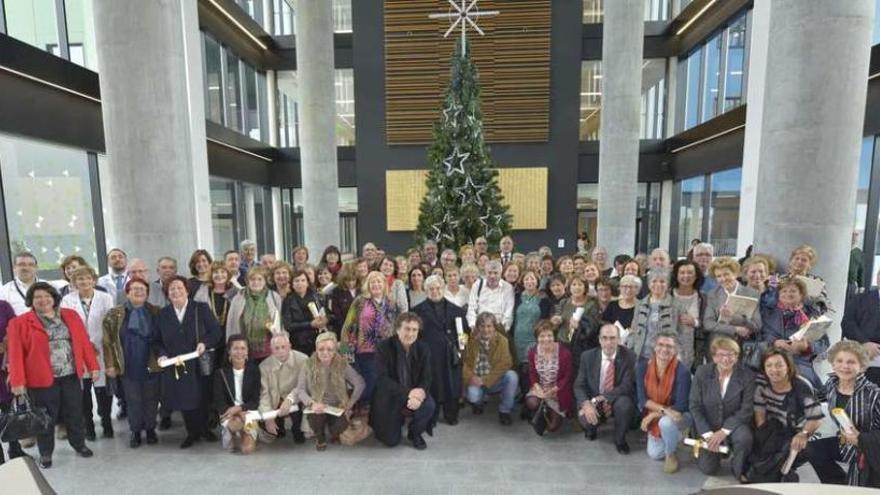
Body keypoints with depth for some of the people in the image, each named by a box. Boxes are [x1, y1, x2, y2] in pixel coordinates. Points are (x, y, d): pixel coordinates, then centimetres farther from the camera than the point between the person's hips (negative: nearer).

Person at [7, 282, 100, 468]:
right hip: (42, 379, -2)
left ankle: (79, 444, 32)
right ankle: (45, 453, 29)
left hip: (71, 376, 3)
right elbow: (16, 354, -7)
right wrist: (17, 381, -12)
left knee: (75, 413, 14)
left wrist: (93, 366, 2)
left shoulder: (70, 315, 4)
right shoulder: (19, 323, -4)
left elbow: (84, 342, 4)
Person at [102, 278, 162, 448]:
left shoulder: (156, 312, 0)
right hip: (128, 366, 0)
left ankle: (150, 429, 27)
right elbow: (108, 340, 0)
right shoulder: (115, 313, 0)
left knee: (151, 399, 10)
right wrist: (110, 364, -4)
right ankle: (135, 431, 25)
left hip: (151, 365, 0)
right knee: (133, 400, 9)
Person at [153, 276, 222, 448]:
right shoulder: (163, 314, 5)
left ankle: (205, 429, 30)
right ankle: (192, 433, 27)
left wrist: (205, 343, -20)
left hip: (200, 365, -2)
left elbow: (216, 331, -3)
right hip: (175, 366, 2)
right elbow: (157, 341, 9)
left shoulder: (201, 309, -3)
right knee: (184, 400, 8)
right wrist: (162, 355, -8)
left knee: (203, 398, 7)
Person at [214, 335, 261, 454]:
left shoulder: (254, 370, -4)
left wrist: (239, 408, -23)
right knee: (235, 423, -36)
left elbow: (255, 401, -5)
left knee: (247, 449, -17)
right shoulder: (221, 372, -3)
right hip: (228, 414, 0)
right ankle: (228, 434, 1)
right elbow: (219, 402, -8)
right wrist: (236, 413, -23)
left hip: (249, 413, 1)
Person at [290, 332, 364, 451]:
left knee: (339, 428, -26)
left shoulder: (342, 364, -11)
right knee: (315, 418, -32)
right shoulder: (310, 364, -10)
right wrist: (312, 403, -29)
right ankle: (320, 437, 8)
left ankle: (335, 434, 17)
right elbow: (300, 389, -12)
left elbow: (360, 384, -8)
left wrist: (349, 404, -15)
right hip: (318, 407, 0)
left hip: (338, 407, 0)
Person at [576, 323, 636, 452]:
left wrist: (599, 399, -27)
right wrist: (586, 404, -28)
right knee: (585, 419, -28)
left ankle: (620, 439, -2)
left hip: (618, 400, -1)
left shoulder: (628, 357, -13)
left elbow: (626, 387, -18)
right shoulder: (588, 356, -8)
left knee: (625, 404, -33)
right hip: (593, 401, 1)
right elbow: (579, 385, -7)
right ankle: (592, 428, 14)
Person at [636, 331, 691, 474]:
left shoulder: (682, 371, -26)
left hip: (677, 416, -4)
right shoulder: (643, 367, -15)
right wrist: (663, 409, -30)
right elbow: (642, 399, -15)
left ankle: (671, 455, -4)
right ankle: (675, 437, 34)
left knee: (666, 422, -35)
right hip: (653, 417, 4)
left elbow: (681, 406, -24)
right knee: (654, 454, 3)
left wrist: (653, 414, -23)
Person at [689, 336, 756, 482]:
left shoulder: (747, 376, -13)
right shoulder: (702, 372, -11)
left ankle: (739, 472, -3)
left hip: (734, 424, 0)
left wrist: (724, 432, -21)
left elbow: (746, 409, -14)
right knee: (708, 469, -6)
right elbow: (695, 406, -8)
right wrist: (708, 434, -16)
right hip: (708, 426, 0)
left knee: (745, 437, -33)